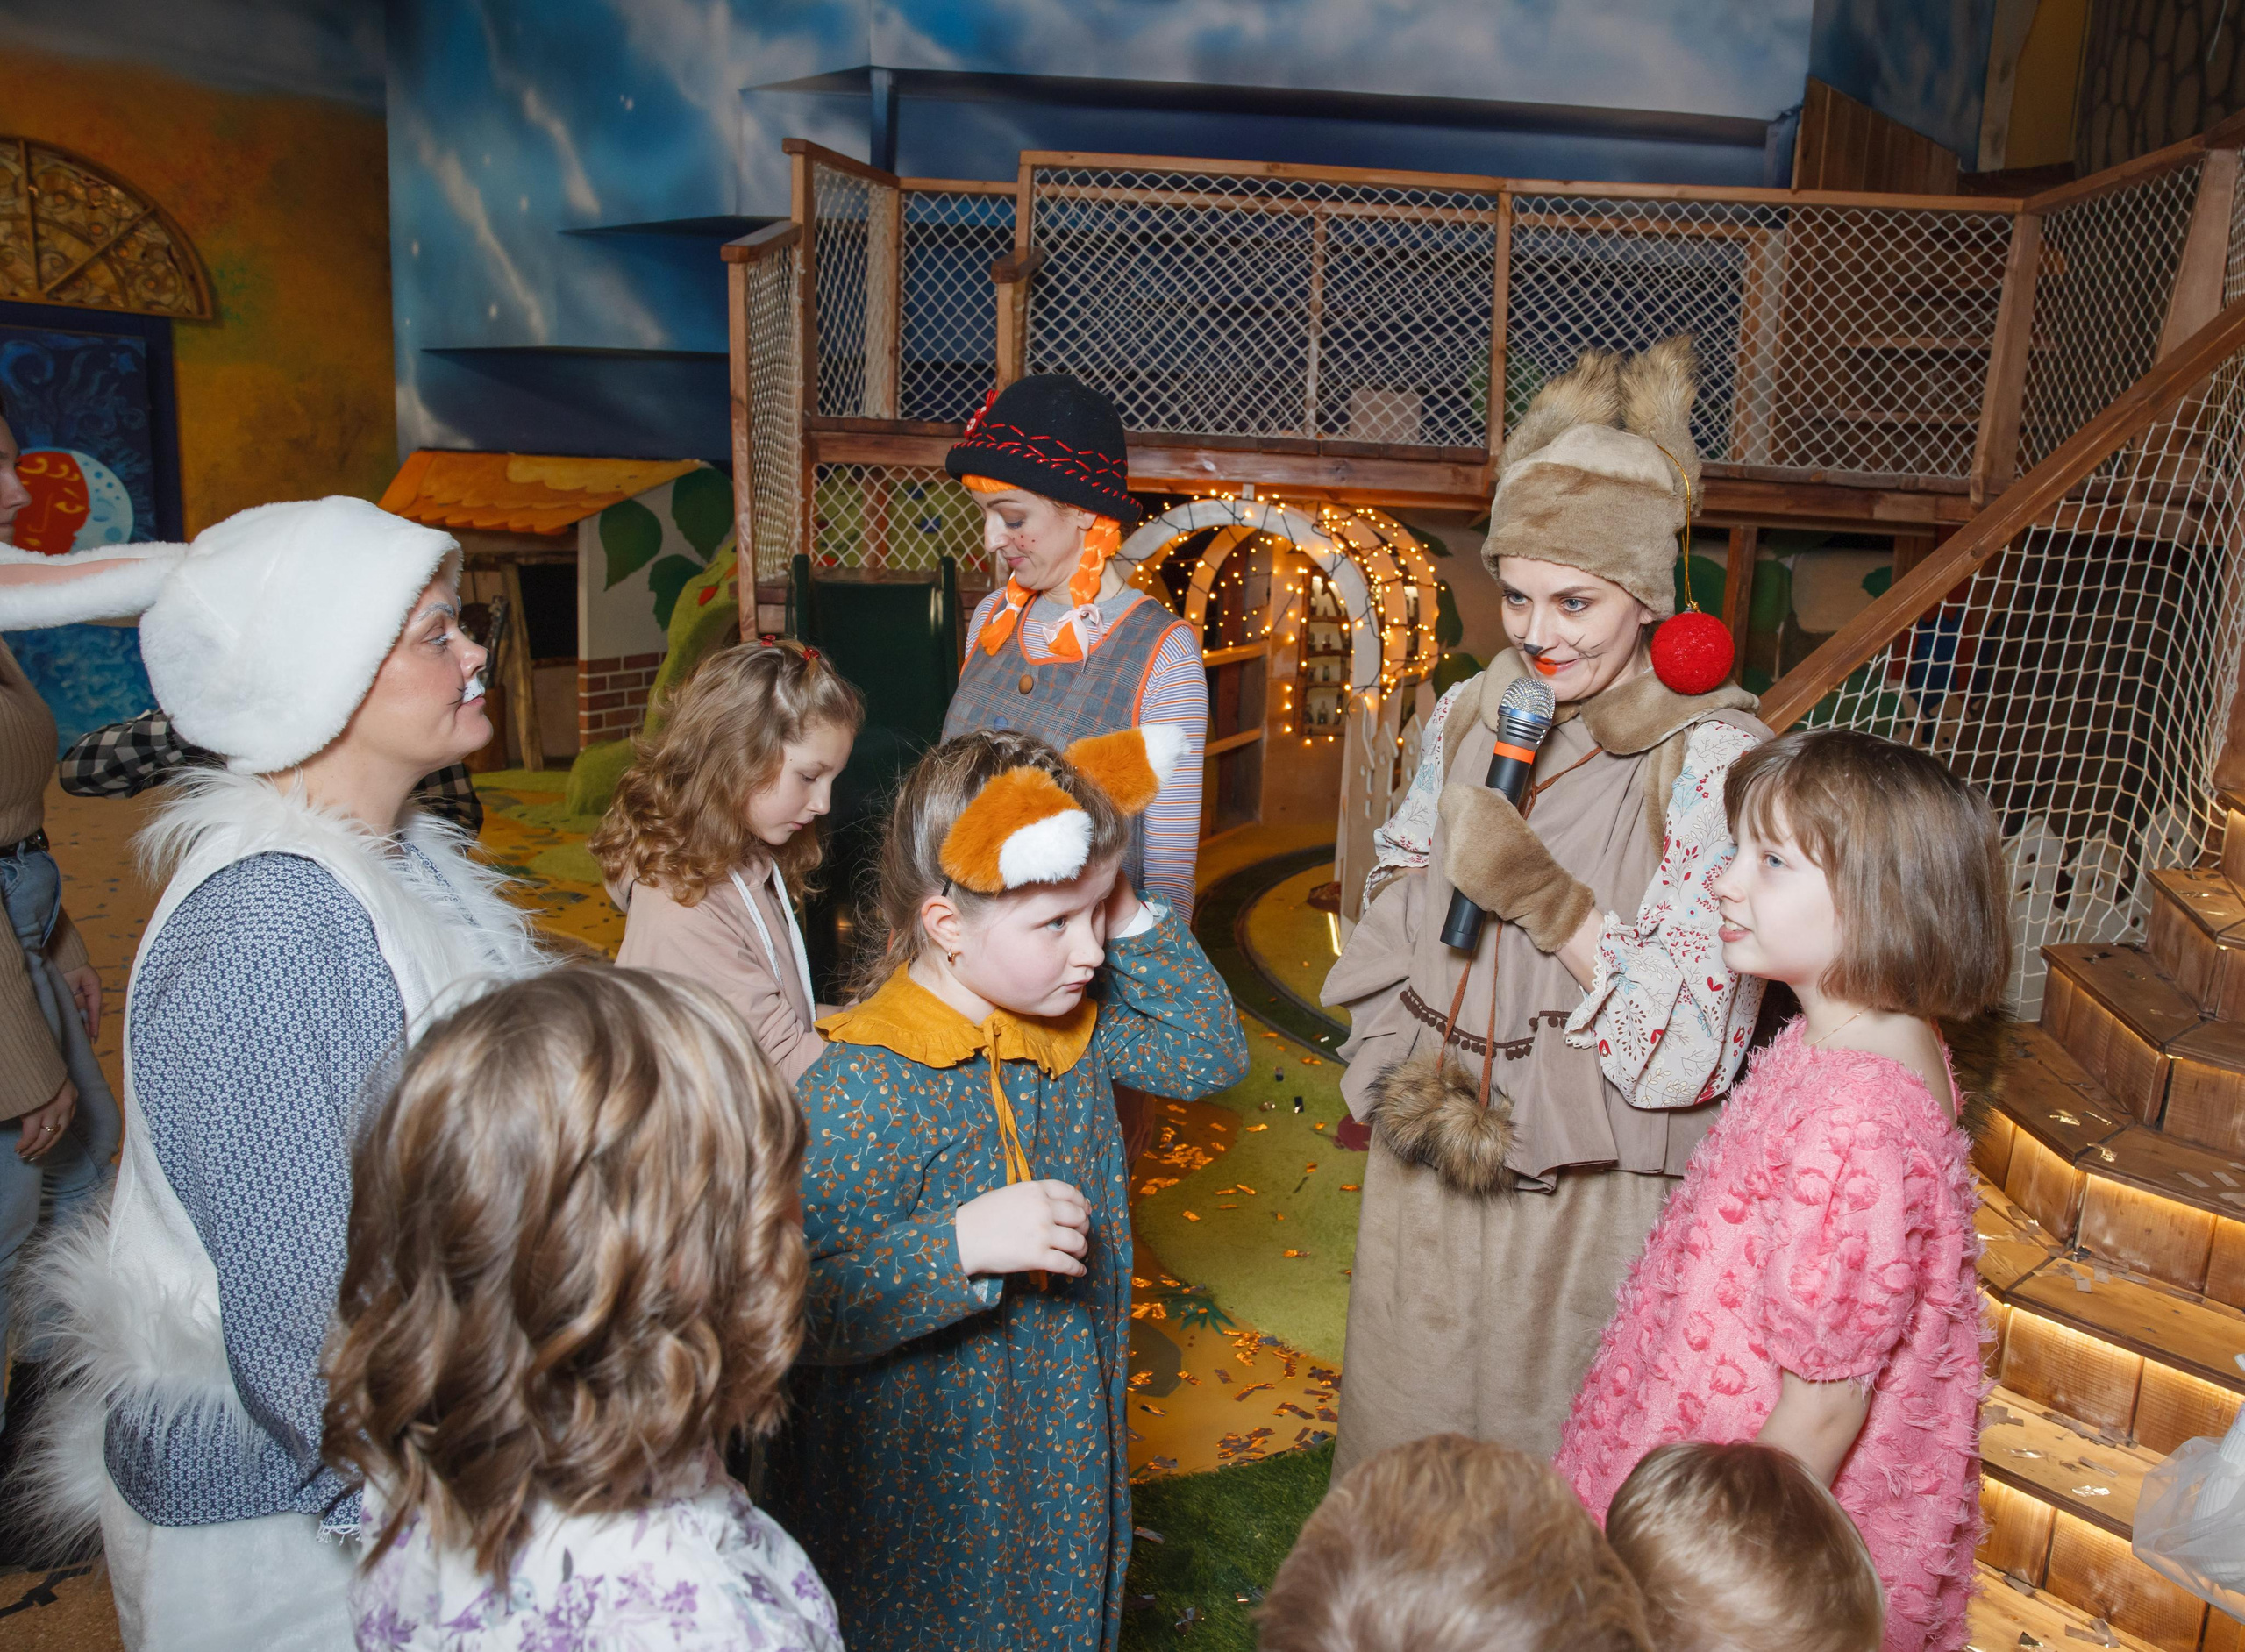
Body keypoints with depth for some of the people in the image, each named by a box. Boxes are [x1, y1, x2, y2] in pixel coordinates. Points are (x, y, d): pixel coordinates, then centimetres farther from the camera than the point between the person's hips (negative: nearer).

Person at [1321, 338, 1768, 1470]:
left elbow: (1695, 1041, -18)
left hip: (1588, 1195, -5)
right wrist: (1401, 1072, 2)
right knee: (1406, 1433, 22)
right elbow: (1395, 889, 13)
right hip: (1429, 1164, 5)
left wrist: (1548, 900, -28)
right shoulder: (1472, 713, 0)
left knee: (1549, 1465, 14)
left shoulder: (1712, 755, -17)